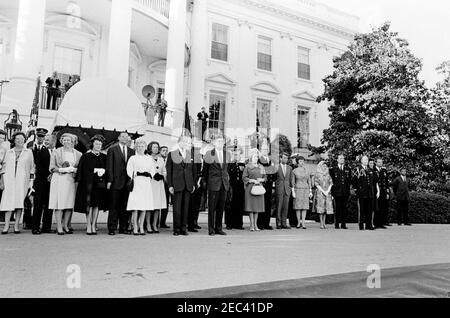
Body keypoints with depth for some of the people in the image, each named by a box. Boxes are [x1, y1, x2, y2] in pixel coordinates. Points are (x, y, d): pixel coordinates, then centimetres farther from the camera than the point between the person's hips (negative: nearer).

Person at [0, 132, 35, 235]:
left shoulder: (28, 152, 11)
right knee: (8, 202, -6)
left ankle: (16, 226, 2)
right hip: (9, 180, 1)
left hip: (23, 180, -1)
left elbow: (32, 168, 9)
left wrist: (31, 182, 2)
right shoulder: (8, 152, 15)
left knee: (20, 202, -4)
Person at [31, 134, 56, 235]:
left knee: (49, 206, 4)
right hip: (41, 183, -2)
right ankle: (36, 228, 4)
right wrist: (47, 176, -9)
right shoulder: (41, 152, 4)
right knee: (38, 206, 0)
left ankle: (46, 227, 11)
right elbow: (39, 168, -1)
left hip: (51, 182, 2)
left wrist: (53, 175, -9)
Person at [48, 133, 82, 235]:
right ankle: (59, 226, -1)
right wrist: (61, 169, -11)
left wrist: (73, 169, -9)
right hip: (59, 180, -2)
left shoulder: (78, 154, 12)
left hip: (71, 180, 2)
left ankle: (65, 225, 12)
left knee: (70, 203, 1)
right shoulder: (56, 152, 8)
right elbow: (52, 167, 4)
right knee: (59, 203, -6)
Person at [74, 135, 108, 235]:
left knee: (97, 204, 4)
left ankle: (93, 225, 11)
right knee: (89, 204, -4)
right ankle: (88, 226, 2)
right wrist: (78, 181, -11)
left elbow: (107, 169, 10)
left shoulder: (104, 157, 11)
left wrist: (103, 171, -9)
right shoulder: (86, 156, 2)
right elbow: (81, 170, -2)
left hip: (100, 183, 3)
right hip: (88, 183, -3)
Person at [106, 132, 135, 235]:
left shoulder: (132, 151, 12)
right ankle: (112, 228, 8)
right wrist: (109, 180, -8)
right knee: (114, 206, 1)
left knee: (125, 206, 7)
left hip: (127, 183, 3)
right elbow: (109, 166, -1)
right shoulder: (112, 150, 4)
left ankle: (123, 228, 14)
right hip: (116, 182, -3)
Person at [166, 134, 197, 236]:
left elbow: (194, 170, 13)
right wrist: (170, 185, -5)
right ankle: (177, 229, 9)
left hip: (188, 185, 3)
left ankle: (183, 228, 14)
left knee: (186, 207, 6)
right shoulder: (172, 154, 1)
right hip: (177, 184, -3)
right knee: (177, 207, -1)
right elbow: (169, 171, 0)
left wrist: (194, 184, 8)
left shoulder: (191, 154, 10)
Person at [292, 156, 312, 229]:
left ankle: (303, 223, -1)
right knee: (298, 206, 0)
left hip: (306, 190, 2)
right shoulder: (294, 171, 0)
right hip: (297, 189, -2)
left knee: (304, 206, -2)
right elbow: (293, 182, 1)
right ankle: (299, 222, 8)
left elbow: (309, 181, 11)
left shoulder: (306, 170, 8)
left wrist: (310, 191, 6)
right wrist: (293, 191, -6)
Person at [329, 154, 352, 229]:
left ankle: (343, 224, 7)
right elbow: (331, 179, 9)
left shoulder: (348, 169, 14)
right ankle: (337, 224, 4)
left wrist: (348, 186, 9)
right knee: (338, 208, -2)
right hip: (337, 192, -2)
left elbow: (350, 180, 18)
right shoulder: (333, 169, 6)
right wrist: (334, 185, 1)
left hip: (346, 192, 2)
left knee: (345, 208, 1)